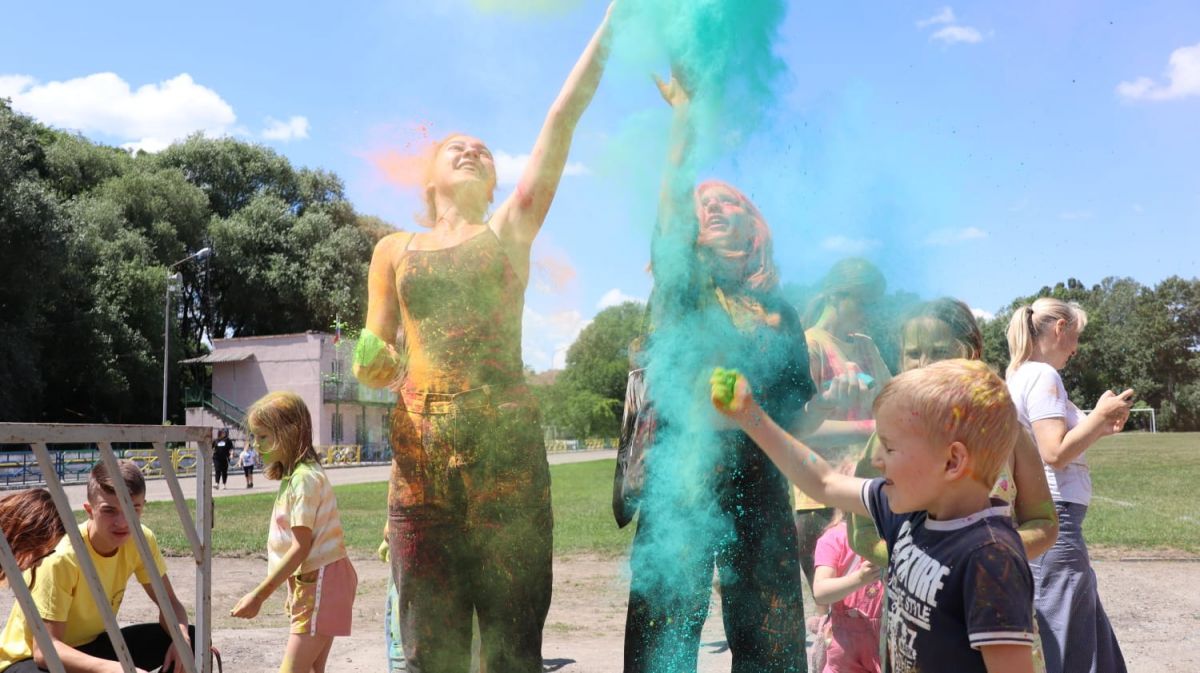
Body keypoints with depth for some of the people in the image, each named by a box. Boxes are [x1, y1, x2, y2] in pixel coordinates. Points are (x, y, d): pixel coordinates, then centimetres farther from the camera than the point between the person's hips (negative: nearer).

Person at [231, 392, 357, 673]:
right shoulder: (295, 474, 13)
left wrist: (259, 595, -18)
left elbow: (301, 546, -20)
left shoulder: (304, 477, -17)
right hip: (310, 582, 10)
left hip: (321, 582, -10)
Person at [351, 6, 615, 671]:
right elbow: (376, 360, 17)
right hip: (419, 452, 2)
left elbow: (564, 117, 6)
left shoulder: (510, 231, 12)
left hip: (506, 447, -1)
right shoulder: (394, 249, 17)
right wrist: (373, 365, -7)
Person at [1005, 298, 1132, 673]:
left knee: (1090, 639, 19)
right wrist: (1100, 415, -9)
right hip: (1055, 517, -10)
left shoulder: (1021, 375, 15)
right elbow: (1056, 453, -21)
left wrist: (1098, 429, 17)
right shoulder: (1042, 375, -13)